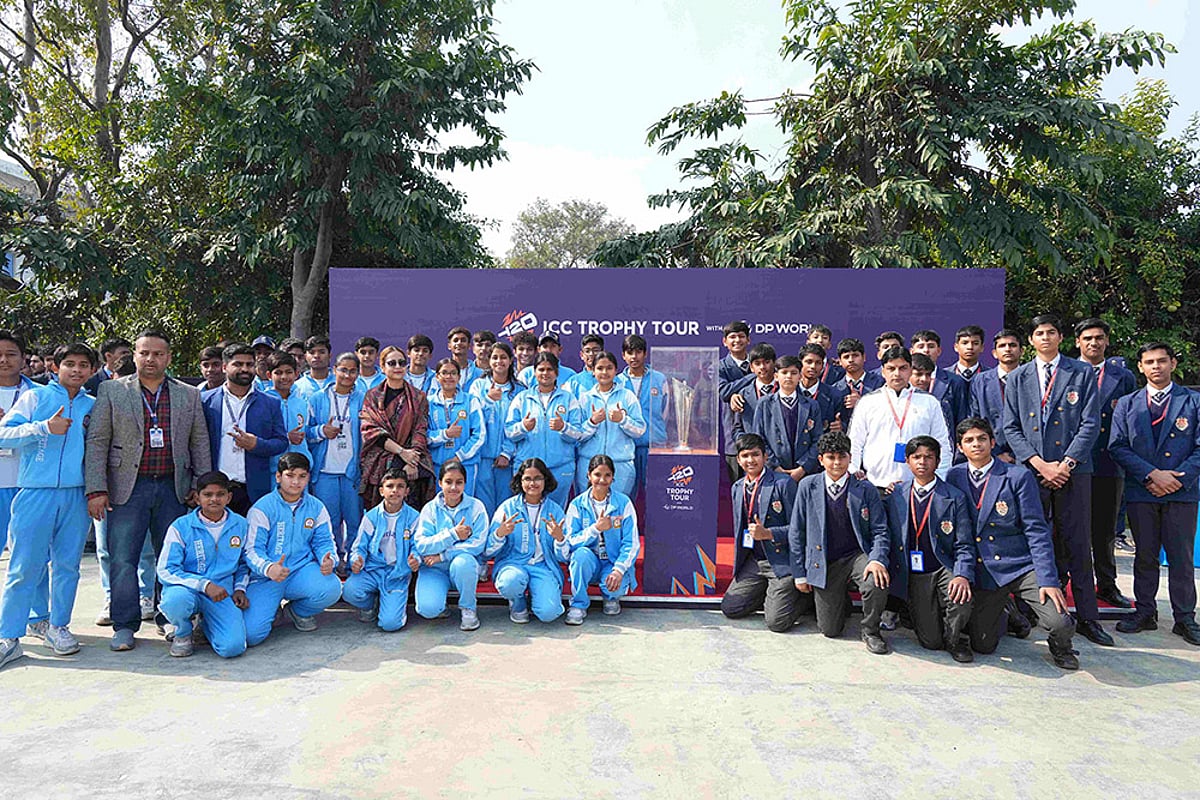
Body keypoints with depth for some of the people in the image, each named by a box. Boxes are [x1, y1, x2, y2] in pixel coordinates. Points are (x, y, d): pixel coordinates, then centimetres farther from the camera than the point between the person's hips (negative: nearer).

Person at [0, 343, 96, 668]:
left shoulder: (94, 406, 12)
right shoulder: (34, 397, 6)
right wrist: (44, 428, -14)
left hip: (76, 495, 3)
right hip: (36, 493, -2)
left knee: (67, 564, 8)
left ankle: (58, 626, 21)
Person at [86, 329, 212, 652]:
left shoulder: (189, 395, 9)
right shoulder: (112, 391, 4)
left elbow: (200, 443, 10)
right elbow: (96, 442, 0)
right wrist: (96, 489, -7)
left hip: (173, 488, 2)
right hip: (127, 488, -2)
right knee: (123, 558, 0)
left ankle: (170, 619, 20)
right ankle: (125, 625, 11)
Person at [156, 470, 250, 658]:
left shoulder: (240, 525, 5)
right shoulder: (181, 526, -6)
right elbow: (166, 570, -10)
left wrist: (240, 588, 3)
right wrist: (204, 584, -21)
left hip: (222, 594, 2)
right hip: (186, 589, -2)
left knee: (233, 647, -20)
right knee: (176, 599, -40)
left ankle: (205, 624, 18)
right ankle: (183, 633, -1)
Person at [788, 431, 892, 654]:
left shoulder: (865, 489, -2)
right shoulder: (808, 487, -1)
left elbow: (880, 531, -2)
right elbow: (796, 532, 3)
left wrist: (877, 560, -22)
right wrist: (799, 573, 2)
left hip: (857, 556, 0)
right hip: (823, 563, 1)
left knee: (877, 583, -34)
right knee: (830, 630, -2)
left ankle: (870, 630, -3)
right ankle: (840, 602, 35)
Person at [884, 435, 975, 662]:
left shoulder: (955, 497, -2)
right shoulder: (895, 495, 4)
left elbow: (964, 546, -5)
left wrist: (963, 576, -22)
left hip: (945, 569, -1)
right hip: (912, 575, 1)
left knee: (962, 599, -33)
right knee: (930, 642, -5)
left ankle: (954, 639, 0)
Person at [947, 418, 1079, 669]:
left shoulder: (1019, 476, -6)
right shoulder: (954, 477, 2)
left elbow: (1036, 531, -8)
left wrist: (1048, 580, -16)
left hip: (1021, 566, -2)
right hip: (982, 571, 2)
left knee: (1060, 625, -21)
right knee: (982, 646, 0)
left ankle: (1060, 649, 16)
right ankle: (1003, 610, 33)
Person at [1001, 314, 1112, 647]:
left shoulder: (1082, 374, 7)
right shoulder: (1017, 378, 11)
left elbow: (1090, 425, 0)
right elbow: (1011, 428, 5)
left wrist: (1065, 464, -9)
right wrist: (1040, 464, -6)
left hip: (1073, 470, -1)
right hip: (1030, 471, 1)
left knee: (1077, 545, 2)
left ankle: (1087, 618, 9)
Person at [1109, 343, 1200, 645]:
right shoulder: (1126, 404, 10)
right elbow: (1117, 446, 2)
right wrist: (1151, 474, -10)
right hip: (1141, 492, 1)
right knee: (1145, 555, 8)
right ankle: (1145, 612, 17)